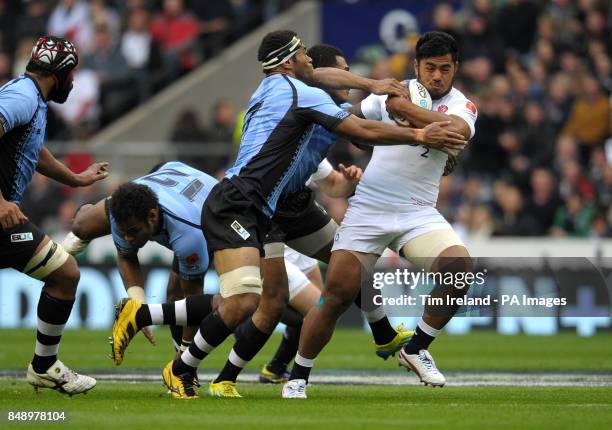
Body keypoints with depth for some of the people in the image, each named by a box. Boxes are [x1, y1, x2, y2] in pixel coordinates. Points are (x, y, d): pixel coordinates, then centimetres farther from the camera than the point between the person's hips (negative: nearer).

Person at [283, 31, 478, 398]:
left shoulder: (461, 105, 1)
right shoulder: (394, 92, 7)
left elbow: (457, 130, -23)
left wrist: (403, 107, -23)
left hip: (418, 213, 0)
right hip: (368, 209, 0)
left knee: (459, 265, -25)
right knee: (338, 296, -7)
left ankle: (417, 349, -5)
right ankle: (298, 377, 10)